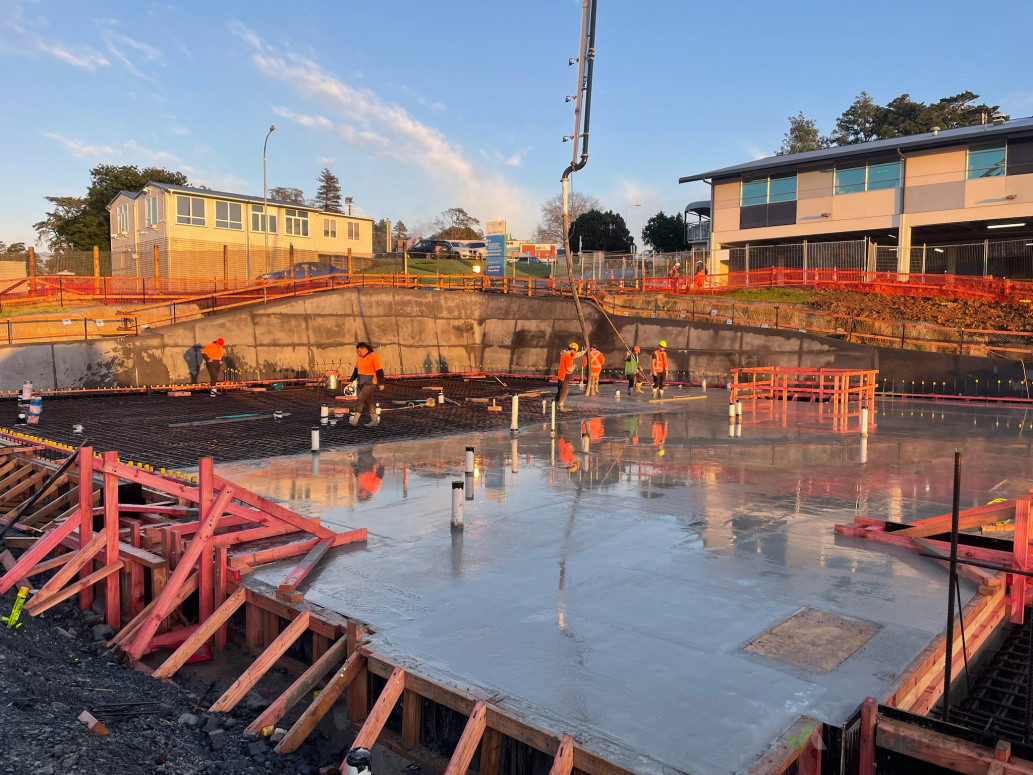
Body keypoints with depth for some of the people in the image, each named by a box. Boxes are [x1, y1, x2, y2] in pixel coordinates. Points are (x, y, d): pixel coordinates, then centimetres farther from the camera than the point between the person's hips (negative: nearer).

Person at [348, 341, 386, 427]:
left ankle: (355, 419, -15)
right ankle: (374, 420, 16)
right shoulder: (360, 358, 11)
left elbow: (379, 371, -13)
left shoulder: (374, 357, -11)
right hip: (362, 383, 8)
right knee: (368, 402, 9)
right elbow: (356, 370, 22)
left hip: (370, 383, -8)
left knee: (360, 399, -17)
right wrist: (352, 380, 19)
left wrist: (381, 383, -15)